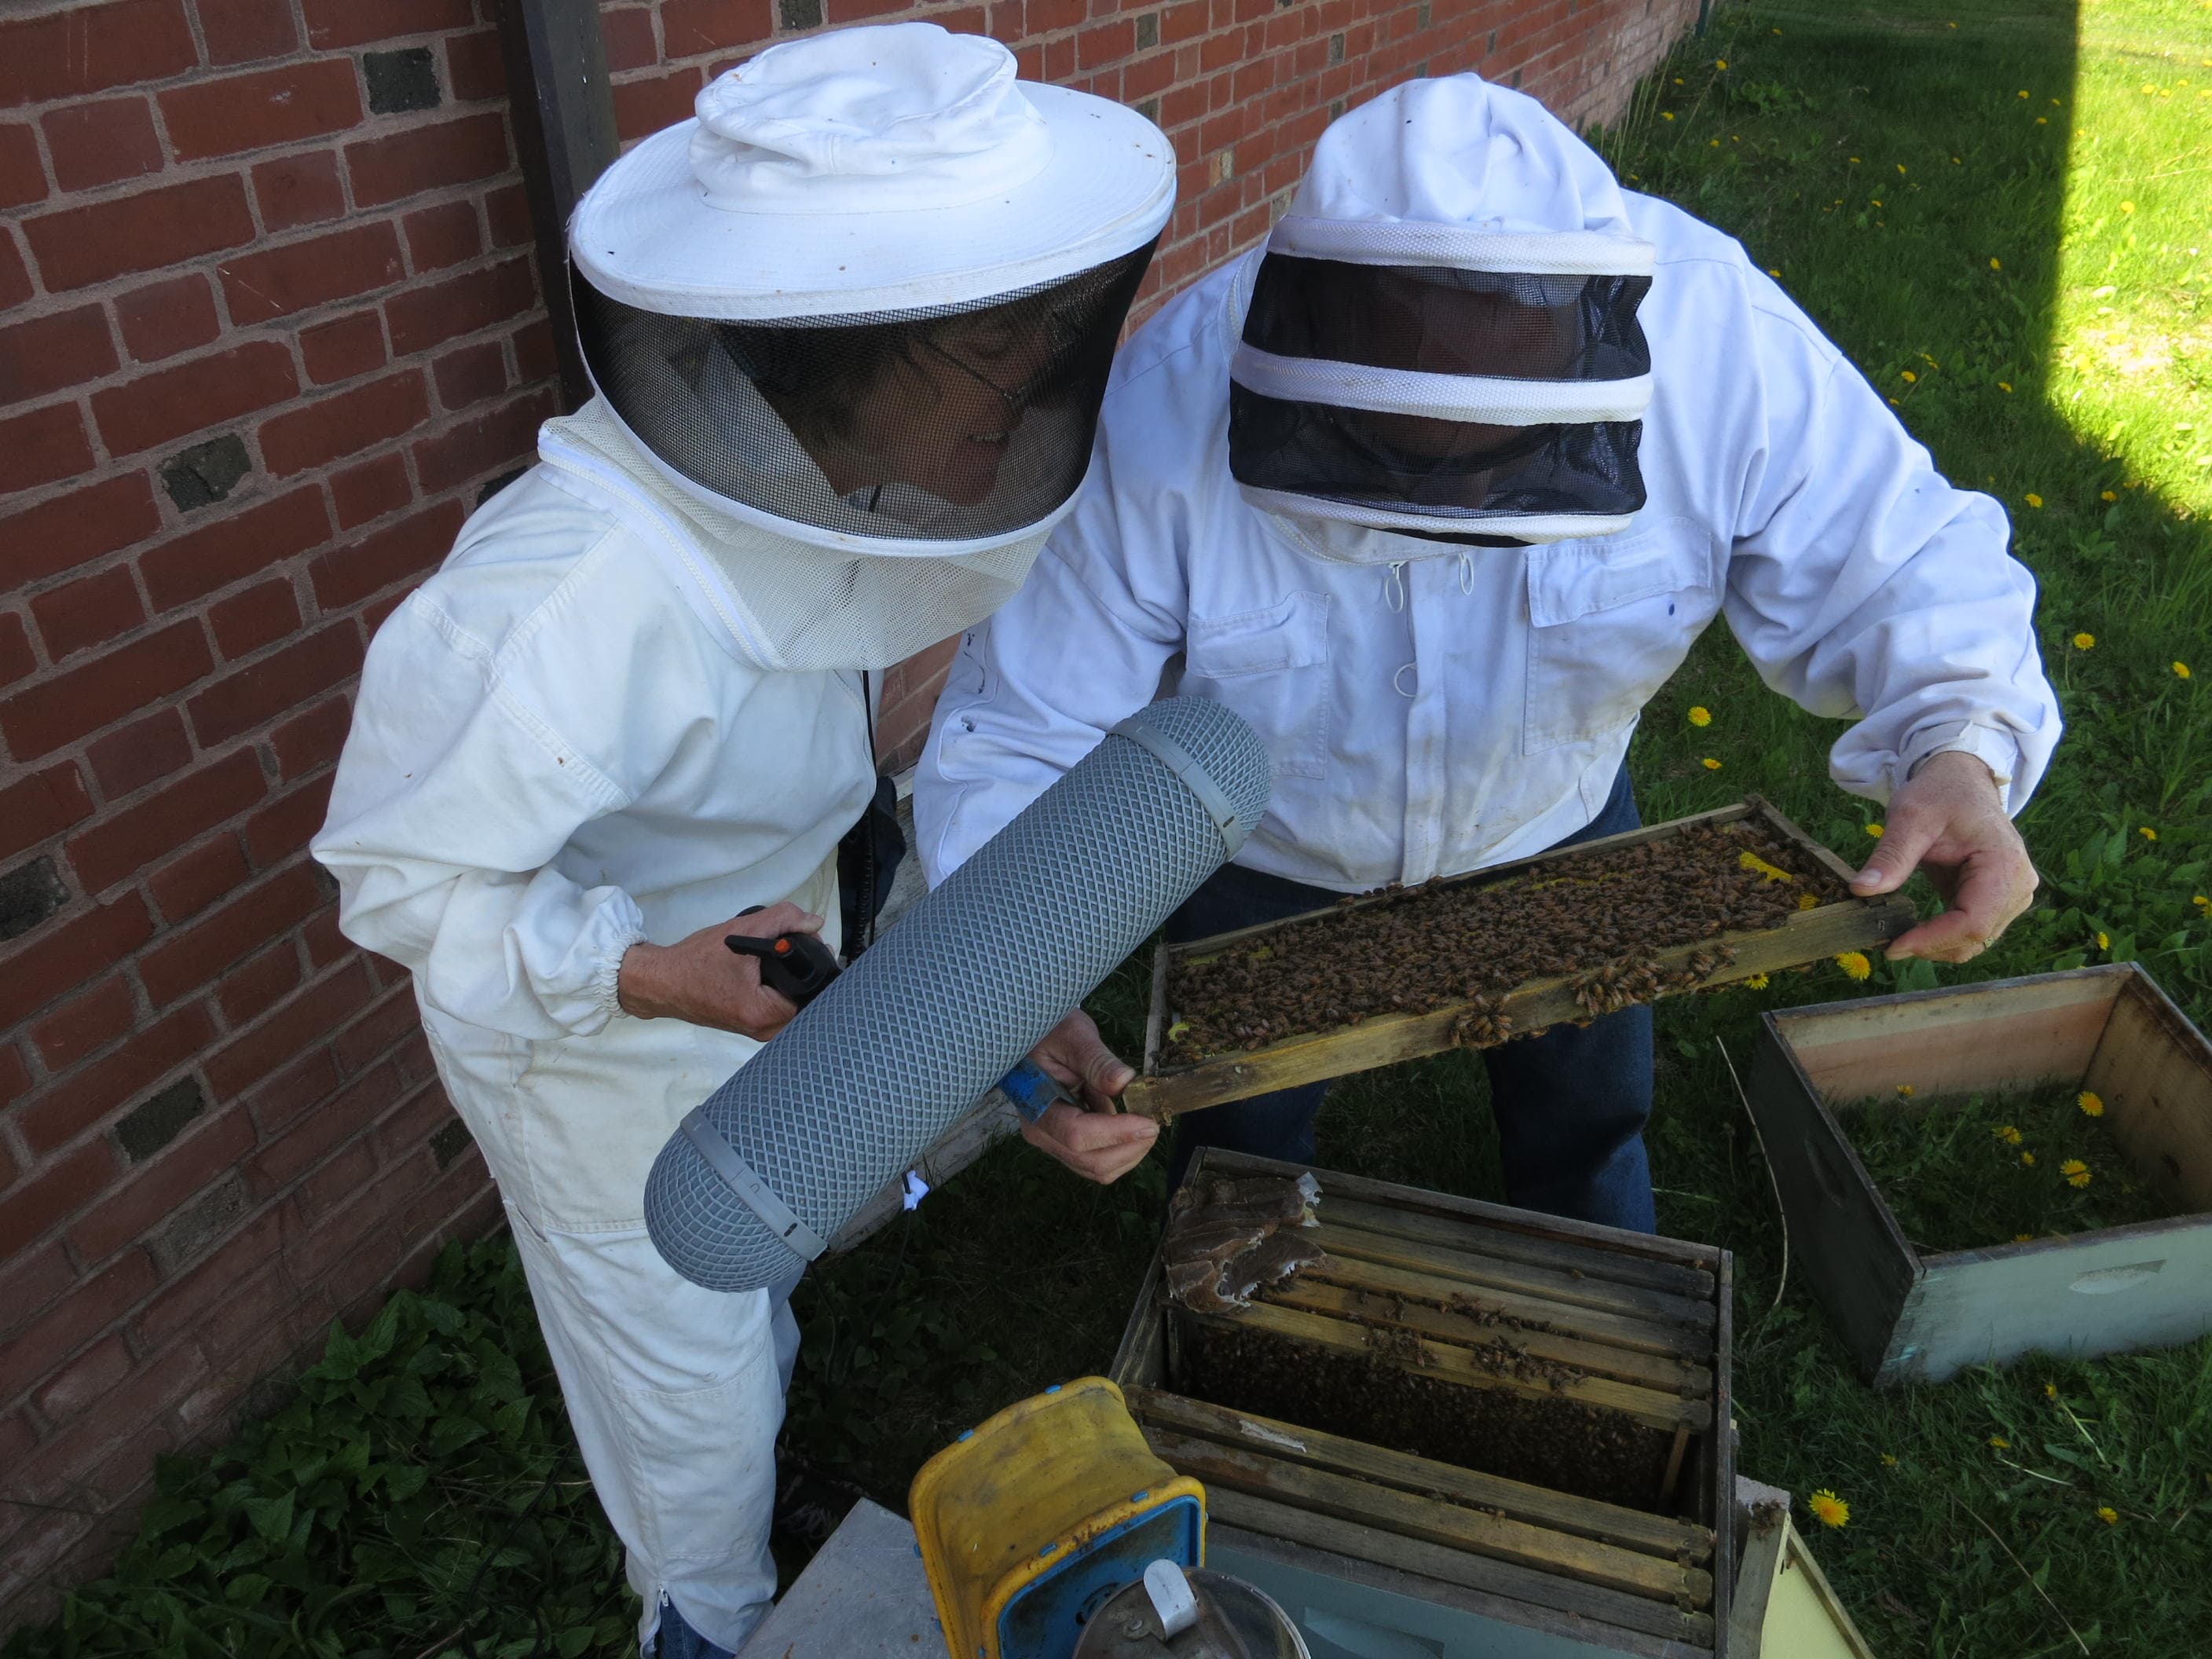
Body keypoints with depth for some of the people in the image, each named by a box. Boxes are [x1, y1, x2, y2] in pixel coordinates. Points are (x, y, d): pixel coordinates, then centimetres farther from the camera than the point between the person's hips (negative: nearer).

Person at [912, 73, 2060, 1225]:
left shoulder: (1712, 335, -32)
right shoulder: (1167, 412, -36)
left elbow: (1896, 559, -22)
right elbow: (1017, 734, -29)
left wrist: (1960, 743, -43)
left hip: (1552, 824, 2)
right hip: (1262, 857, -1)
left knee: (1589, 1124, 27)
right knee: (1239, 1155, 23)